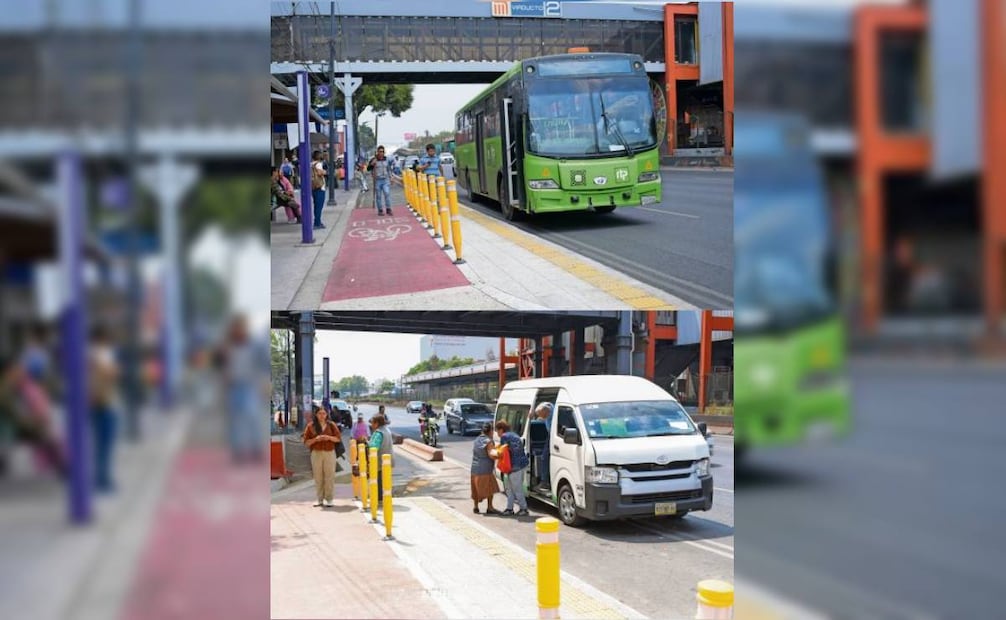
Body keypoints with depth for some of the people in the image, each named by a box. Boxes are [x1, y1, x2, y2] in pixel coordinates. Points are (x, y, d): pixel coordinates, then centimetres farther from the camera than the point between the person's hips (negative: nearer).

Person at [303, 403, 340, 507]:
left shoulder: (331, 425, 6)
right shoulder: (311, 426, 4)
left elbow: (339, 438, 7)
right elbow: (306, 442, 3)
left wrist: (329, 438, -11)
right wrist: (315, 439, -15)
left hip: (330, 453, 0)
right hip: (316, 453, 0)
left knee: (329, 476, -3)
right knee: (318, 477, 0)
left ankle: (329, 499, 1)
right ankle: (319, 499, 5)